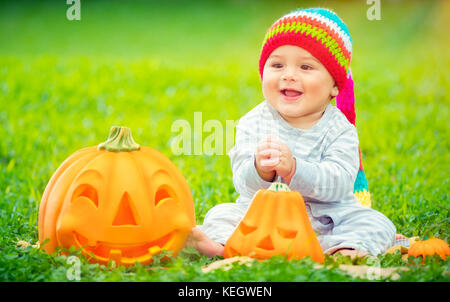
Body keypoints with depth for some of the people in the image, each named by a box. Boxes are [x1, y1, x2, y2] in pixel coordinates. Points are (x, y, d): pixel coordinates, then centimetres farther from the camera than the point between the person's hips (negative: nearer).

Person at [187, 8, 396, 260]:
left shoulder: (339, 129, -7)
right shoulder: (253, 123, -2)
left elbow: (339, 183, -23)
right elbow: (243, 182, -13)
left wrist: (293, 168, -38)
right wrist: (260, 170, -37)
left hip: (326, 216, -1)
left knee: (377, 224, -20)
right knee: (222, 214, -15)